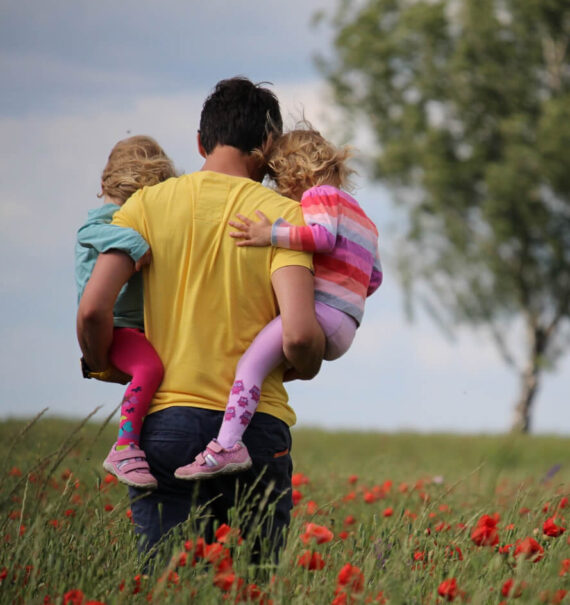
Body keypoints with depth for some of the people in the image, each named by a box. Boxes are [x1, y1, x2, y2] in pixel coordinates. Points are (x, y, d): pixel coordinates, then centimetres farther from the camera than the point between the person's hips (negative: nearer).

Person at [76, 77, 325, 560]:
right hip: (256, 427, -1)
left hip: (165, 419, 1)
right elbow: (299, 335, -13)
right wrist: (306, 367, 10)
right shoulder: (283, 215, -1)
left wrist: (103, 365, 14)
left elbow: (94, 309, -6)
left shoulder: (148, 204, 4)